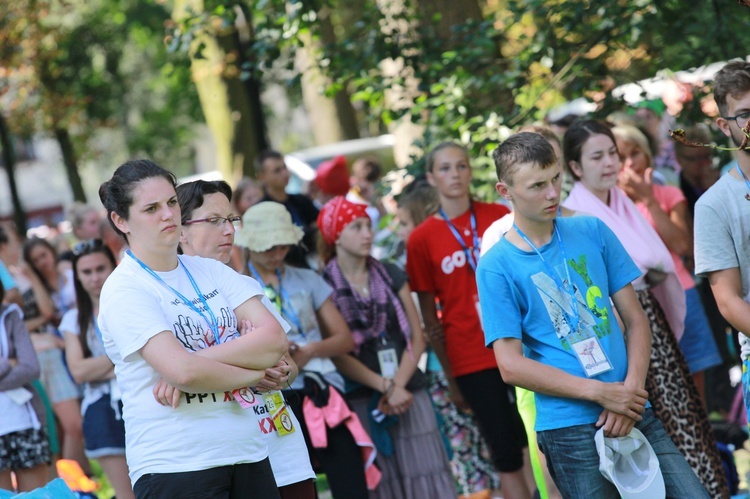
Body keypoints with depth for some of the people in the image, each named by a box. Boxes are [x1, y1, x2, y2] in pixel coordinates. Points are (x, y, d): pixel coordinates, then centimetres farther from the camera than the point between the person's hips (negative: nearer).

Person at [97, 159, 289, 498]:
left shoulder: (210, 270, 12)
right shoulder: (123, 291, -7)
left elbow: (276, 339, -2)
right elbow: (182, 369, -20)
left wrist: (201, 359, -14)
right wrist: (254, 372, -6)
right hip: (174, 468, -5)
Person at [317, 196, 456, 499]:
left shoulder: (390, 275, 10)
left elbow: (417, 337, 6)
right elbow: (337, 354, -7)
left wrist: (399, 384, -9)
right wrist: (385, 387, -14)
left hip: (409, 392, 3)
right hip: (361, 401, -3)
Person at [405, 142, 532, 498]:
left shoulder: (501, 216, 4)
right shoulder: (422, 239, -1)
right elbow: (430, 316, 4)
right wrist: (450, 378, 5)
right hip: (472, 360, -1)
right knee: (506, 455, 2)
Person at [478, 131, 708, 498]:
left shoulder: (592, 232, 8)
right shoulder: (497, 267, -4)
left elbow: (635, 319, 8)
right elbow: (511, 366, -8)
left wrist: (630, 389, -9)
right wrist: (601, 392, -13)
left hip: (635, 414, 4)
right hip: (569, 429, -4)